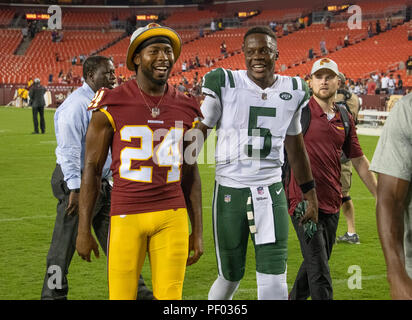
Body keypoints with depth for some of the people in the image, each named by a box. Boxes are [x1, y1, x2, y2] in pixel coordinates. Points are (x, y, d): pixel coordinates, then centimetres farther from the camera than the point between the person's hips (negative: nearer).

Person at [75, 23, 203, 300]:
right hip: (127, 215, -3)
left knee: (170, 296, 5)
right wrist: (84, 229, -1)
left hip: (172, 216, 3)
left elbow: (190, 173, 13)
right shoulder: (112, 105, -4)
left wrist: (198, 230, 12)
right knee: (122, 295, 0)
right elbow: (92, 168, 0)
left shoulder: (186, 109, 6)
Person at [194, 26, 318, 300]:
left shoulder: (293, 91, 7)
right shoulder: (224, 83, -5)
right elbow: (198, 133, -2)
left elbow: (295, 145, 18)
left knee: (274, 277, -6)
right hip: (230, 189, -2)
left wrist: (310, 193, 21)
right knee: (231, 276, 7)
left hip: (271, 190, 2)